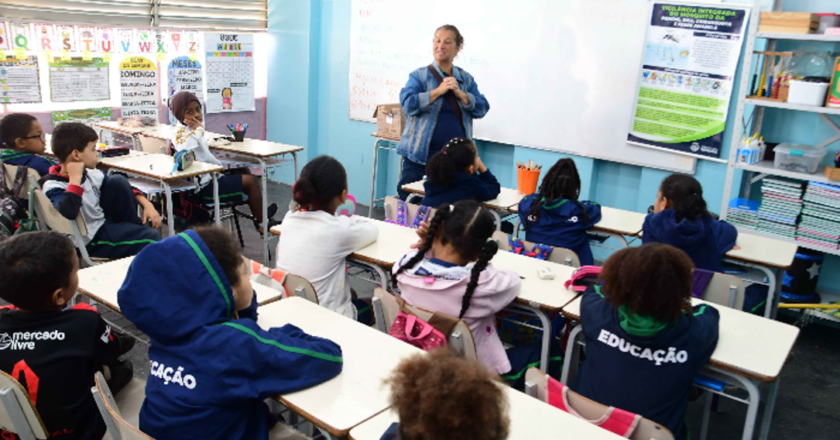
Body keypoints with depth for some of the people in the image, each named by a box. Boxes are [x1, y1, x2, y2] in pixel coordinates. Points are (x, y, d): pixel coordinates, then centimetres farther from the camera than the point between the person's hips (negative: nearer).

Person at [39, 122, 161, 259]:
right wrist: (75, 178, -33)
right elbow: (68, 213, -42)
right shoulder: (53, 186, -21)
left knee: (118, 181, -1)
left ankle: (136, 229, 8)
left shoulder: (91, 174, 1)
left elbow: (123, 187, 16)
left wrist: (146, 204, 0)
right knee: (151, 237, -22)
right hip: (91, 241, -8)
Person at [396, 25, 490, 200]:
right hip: (420, 154, -2)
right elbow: (408, 104, -13)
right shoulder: (419, 76, 2)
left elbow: (482, 108, 3)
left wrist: (459, 93, -10)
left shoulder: (466, 79, 12)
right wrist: (439, 90, -14)